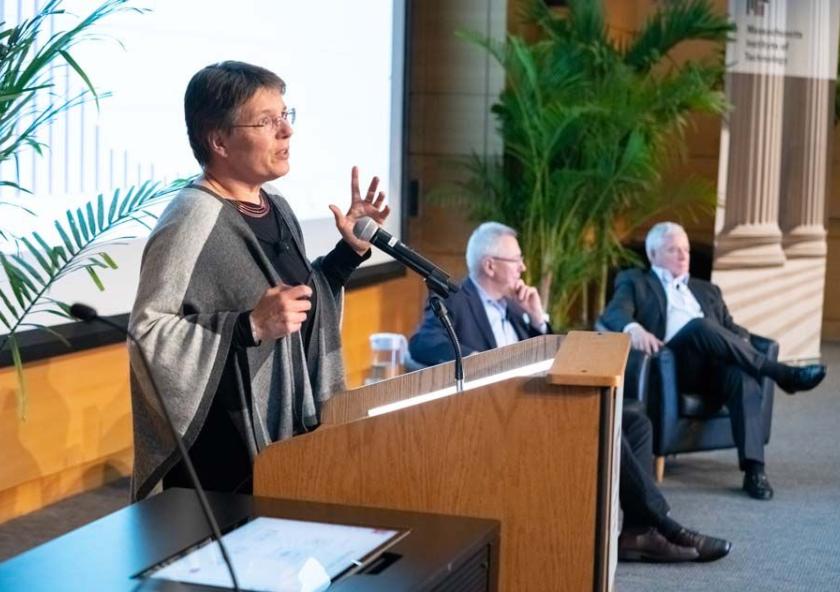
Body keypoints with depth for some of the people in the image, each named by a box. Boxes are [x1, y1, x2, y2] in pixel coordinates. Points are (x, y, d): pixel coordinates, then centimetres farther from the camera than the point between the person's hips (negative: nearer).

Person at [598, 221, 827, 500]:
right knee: (700, 326, -35)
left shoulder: (707, 290, 33)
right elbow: (613, 313, -1)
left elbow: (736, 330, 23)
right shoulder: (635, 282, 19)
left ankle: (754, 470, -41)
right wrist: (634, 328, -26)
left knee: (744, 379, -33)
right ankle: (782, 374, -30)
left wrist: (742, 350, -3)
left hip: (717, 364, 4)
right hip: (674, 364, -4)